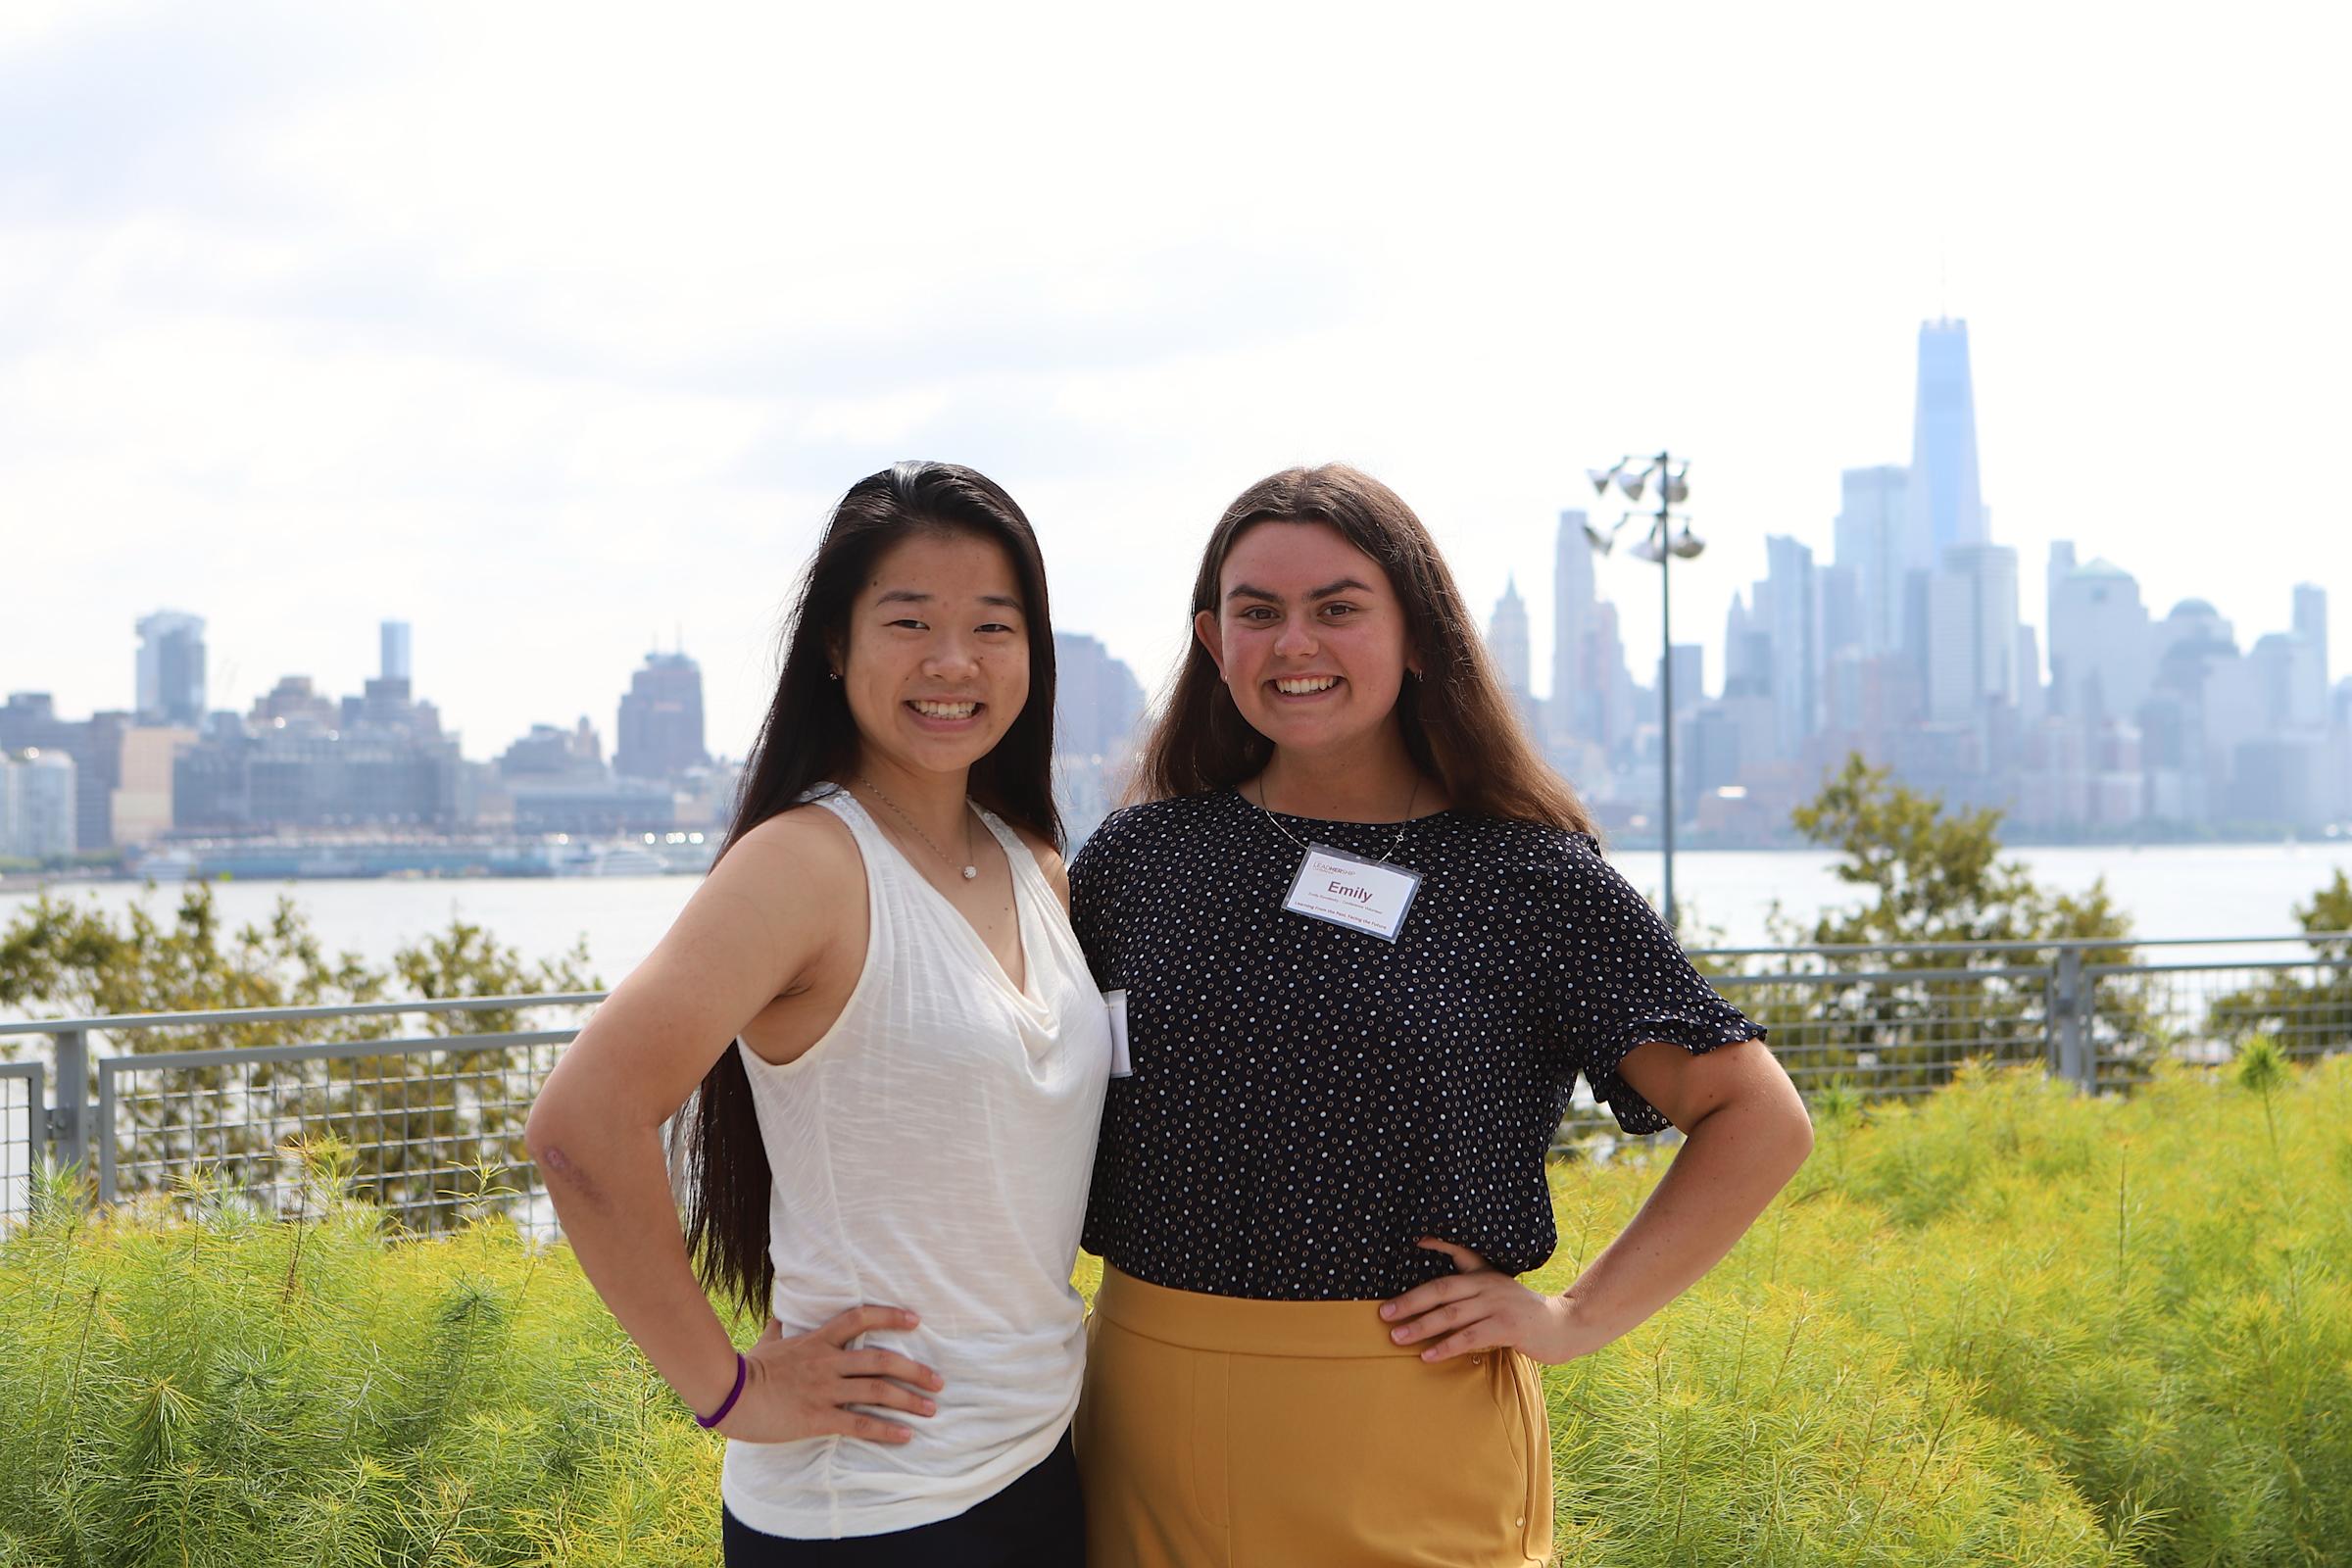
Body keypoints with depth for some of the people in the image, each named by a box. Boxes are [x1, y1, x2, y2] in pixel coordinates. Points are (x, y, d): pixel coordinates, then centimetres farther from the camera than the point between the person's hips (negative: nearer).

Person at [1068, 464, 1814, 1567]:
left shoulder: (1529, 882, -4)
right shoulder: (1137, 858, 4)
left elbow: (1760, 1120, -3)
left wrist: (1578, 1320, -8)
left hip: (1414, 1439, -2)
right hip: (1150, 1415, 3)